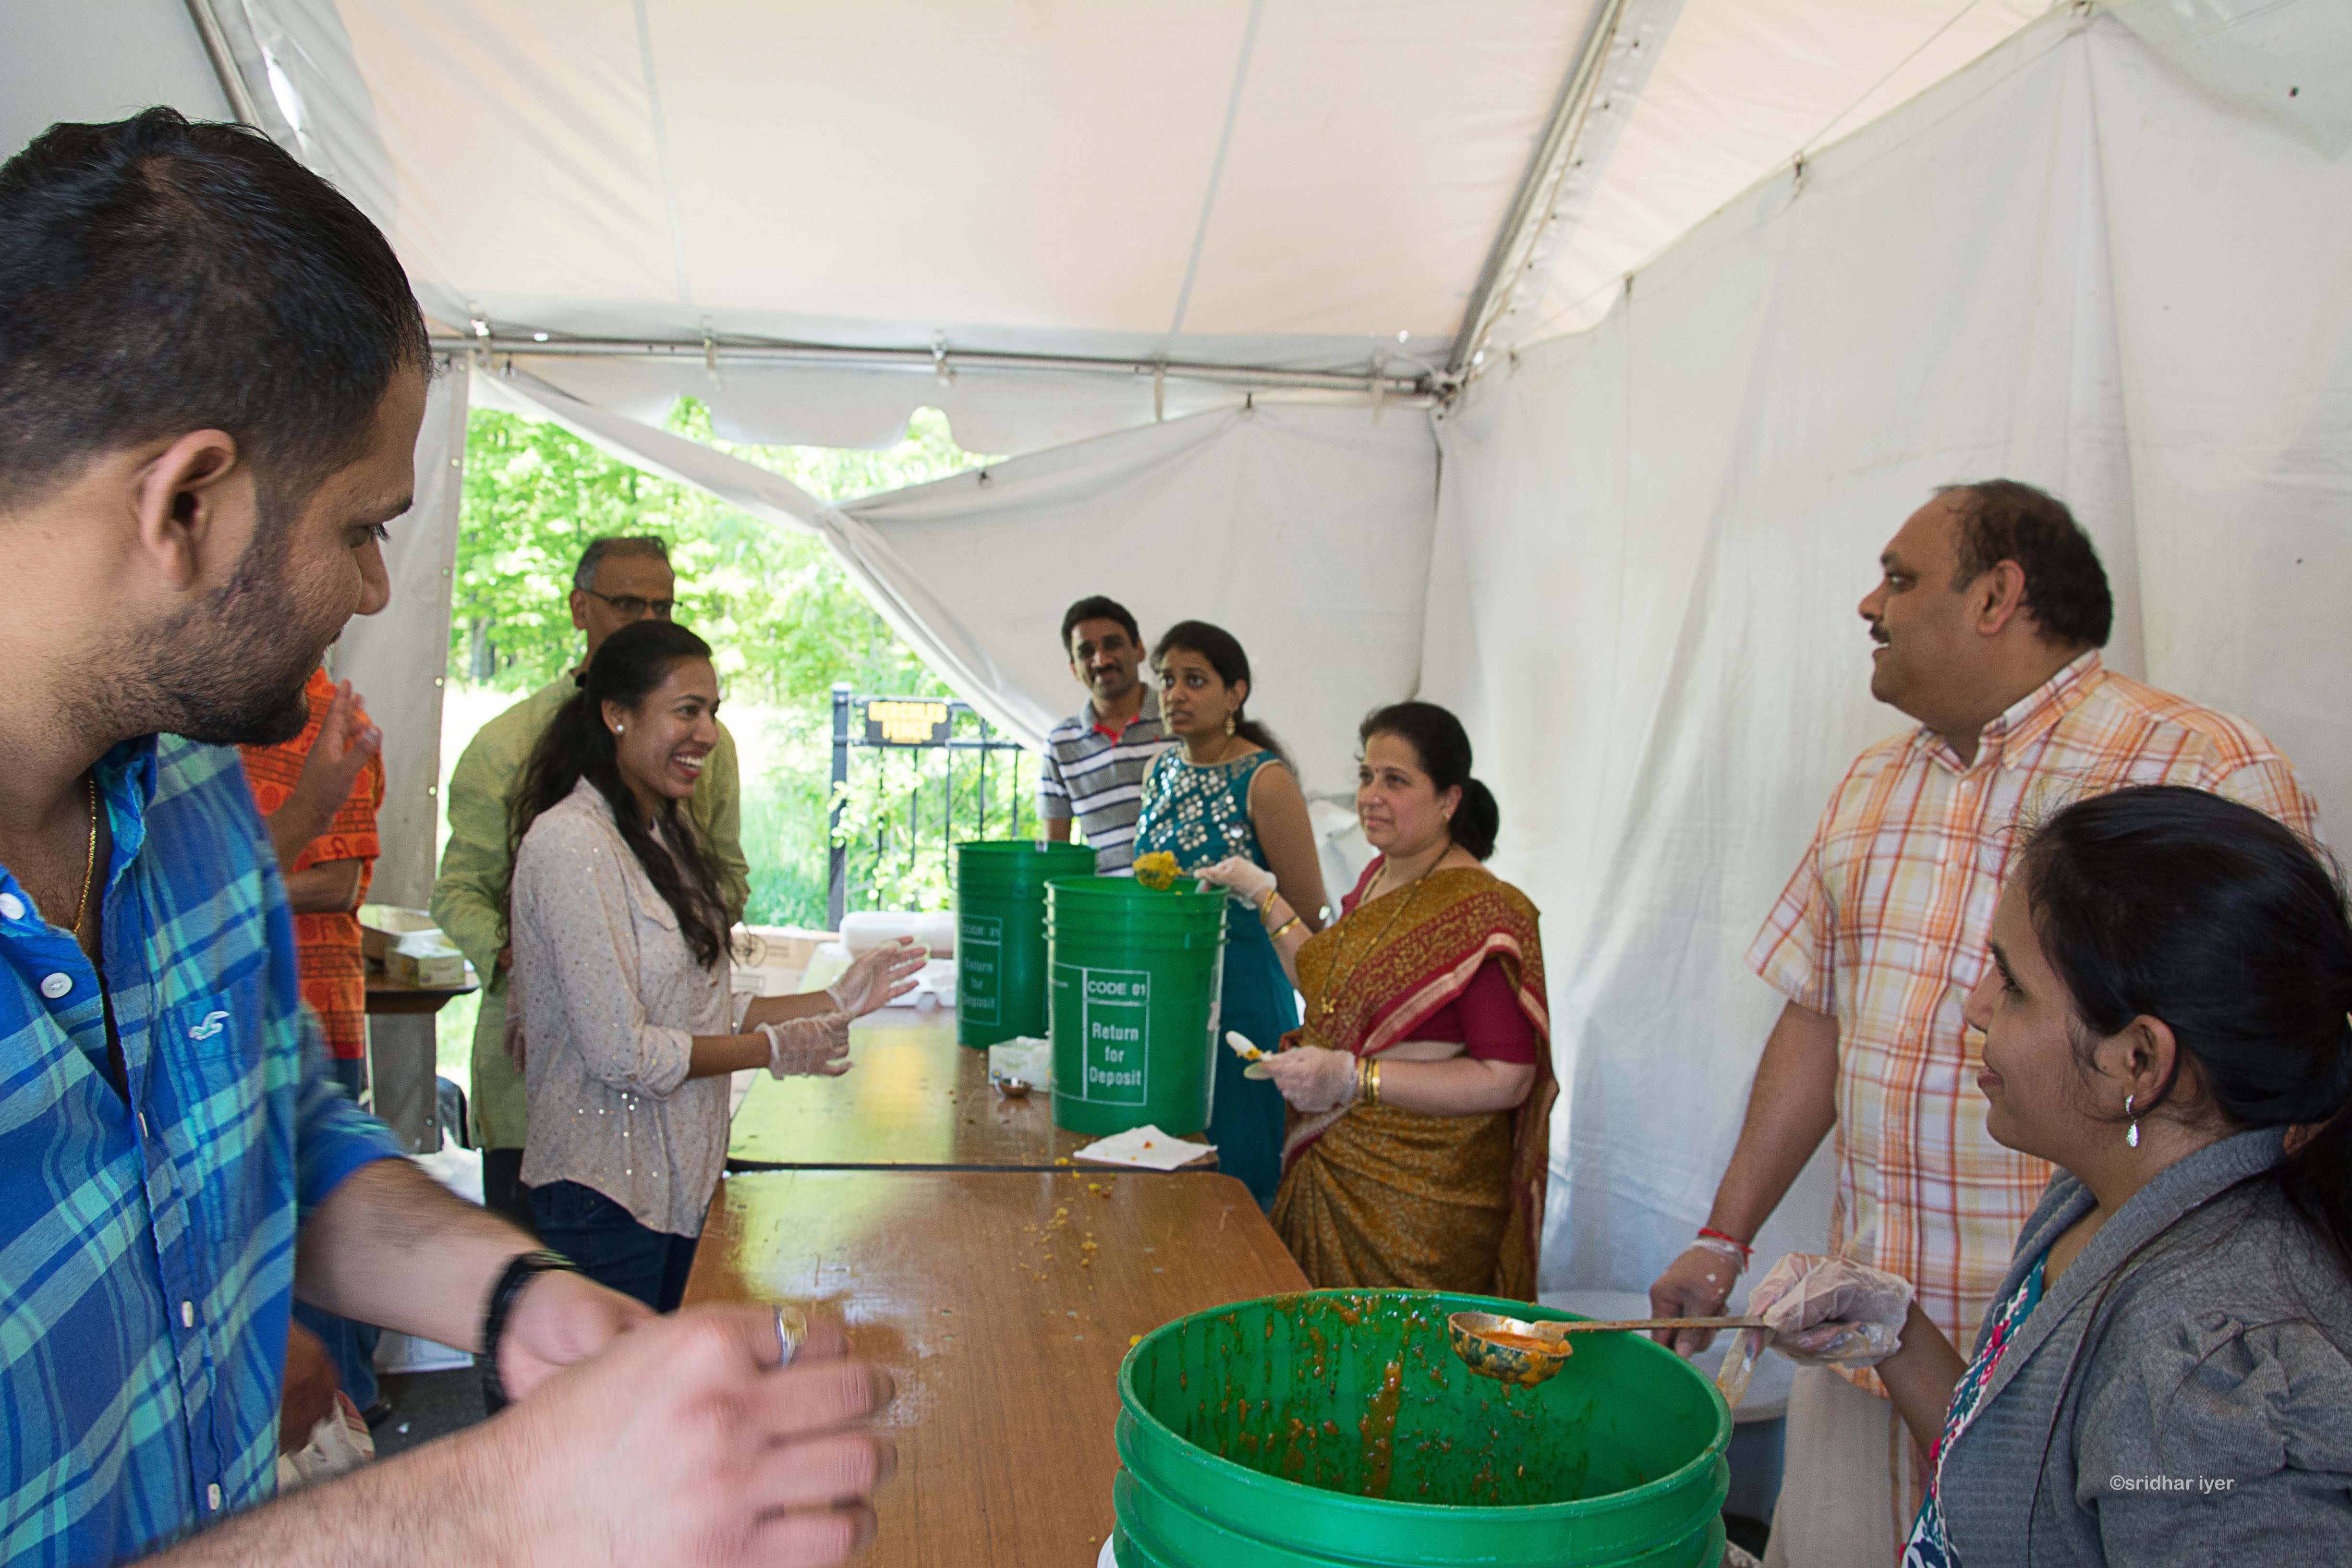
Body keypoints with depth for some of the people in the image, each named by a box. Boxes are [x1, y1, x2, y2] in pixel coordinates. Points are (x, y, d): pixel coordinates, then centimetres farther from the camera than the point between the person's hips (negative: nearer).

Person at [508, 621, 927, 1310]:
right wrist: (774, 1051, -11)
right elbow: (621, 1051, -21)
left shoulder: (665, 832, 10)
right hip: (605, 1184, -9)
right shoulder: (570, 844, -19)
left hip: (676, 1176, 9)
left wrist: (834, 1003, 5)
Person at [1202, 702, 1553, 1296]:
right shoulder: (1378, 876, 9)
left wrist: (1353, 1078, -24)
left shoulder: (1480, 912, -17)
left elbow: (1508, 1080, -21)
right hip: (1329, 1173, 8)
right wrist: (1264, 896, 20)